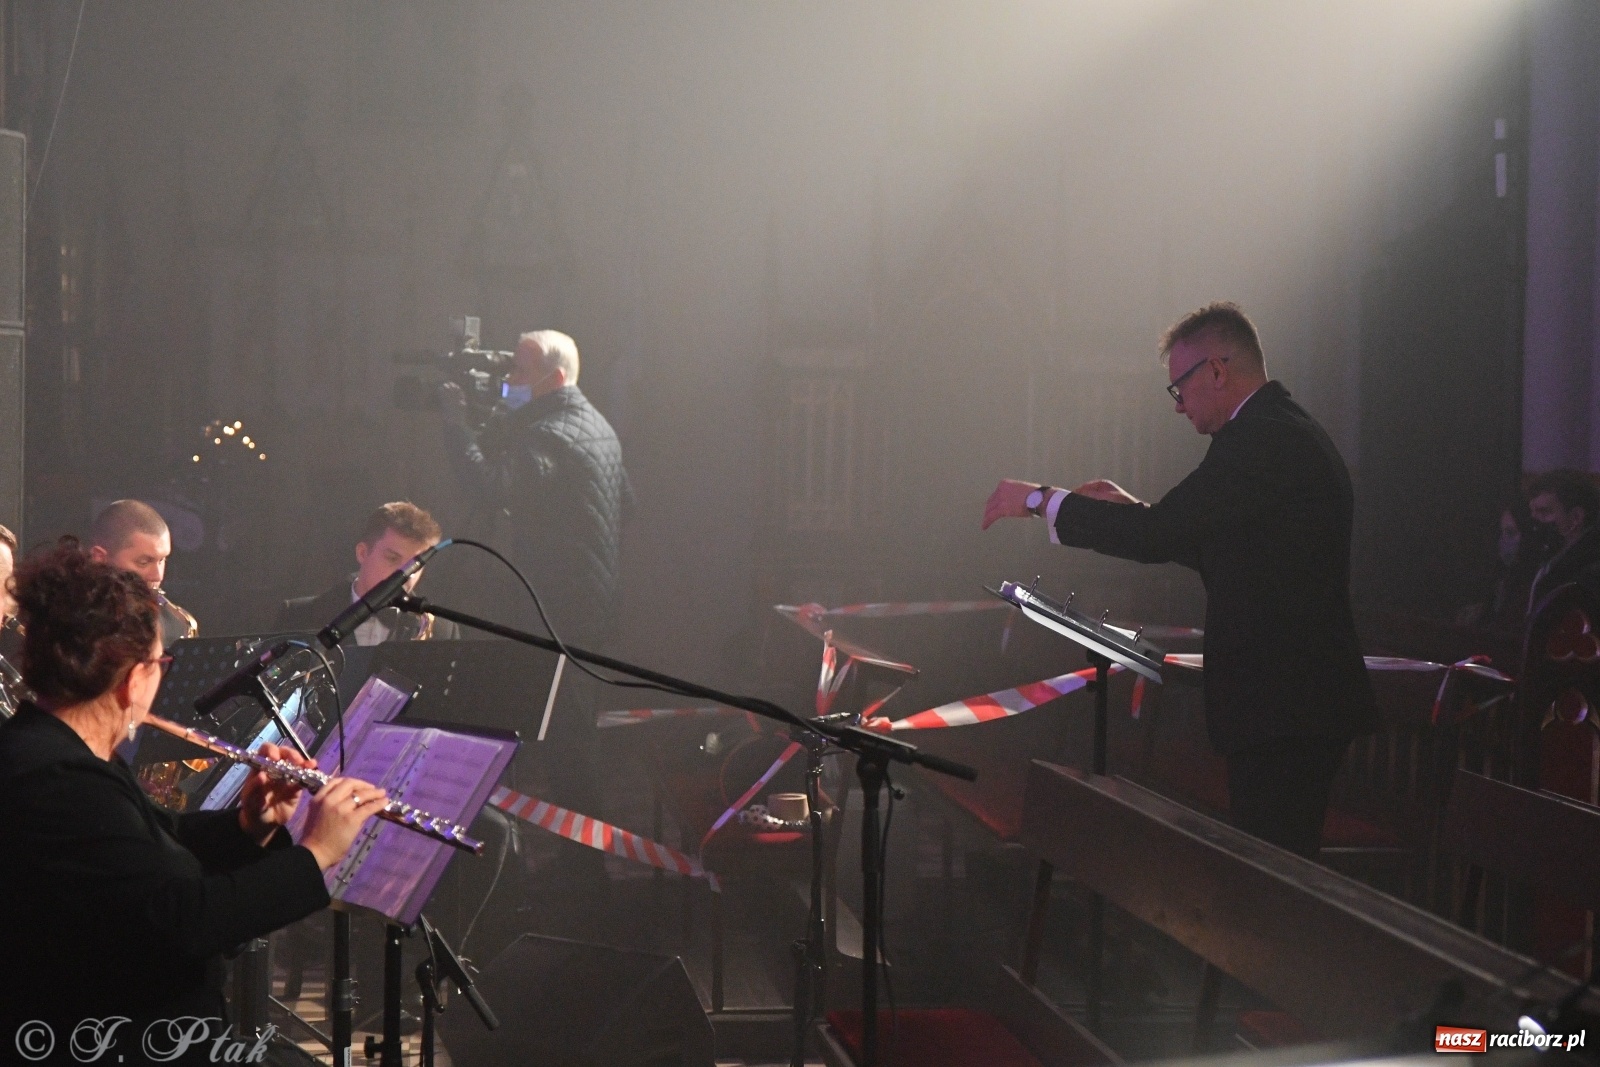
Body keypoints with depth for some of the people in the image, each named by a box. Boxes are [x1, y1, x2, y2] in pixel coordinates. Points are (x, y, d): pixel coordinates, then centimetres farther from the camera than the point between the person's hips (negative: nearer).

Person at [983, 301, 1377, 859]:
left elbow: (1157, 536, -20)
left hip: (1282, 711, -11)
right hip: (1300, 707, 11)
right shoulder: (1294, 433, 18)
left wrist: (1041, 500, -10)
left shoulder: (1259, 440, -16)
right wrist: (1137, 510, 19)